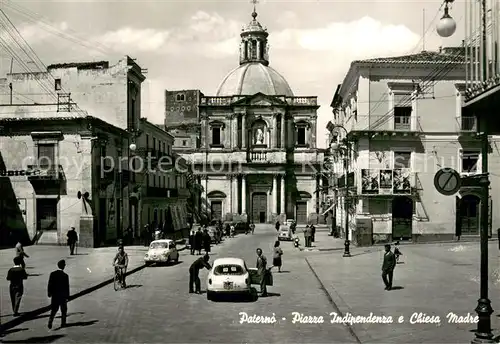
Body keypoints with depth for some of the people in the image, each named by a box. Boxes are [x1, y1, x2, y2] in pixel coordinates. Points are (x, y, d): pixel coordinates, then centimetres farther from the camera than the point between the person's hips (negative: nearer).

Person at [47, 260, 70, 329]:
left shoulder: (52, 274, -6)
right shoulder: (65, 276, -16)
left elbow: (49, 285, 0)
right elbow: (67, 287, -11)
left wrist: (49, 293, 12)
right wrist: (67, 296, -3)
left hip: (54, 295, 3)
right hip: (63, 295, -3)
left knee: (54, 310, 14)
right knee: (64, 310, 13)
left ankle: (50, 322, 1)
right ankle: (63, 323, 16)